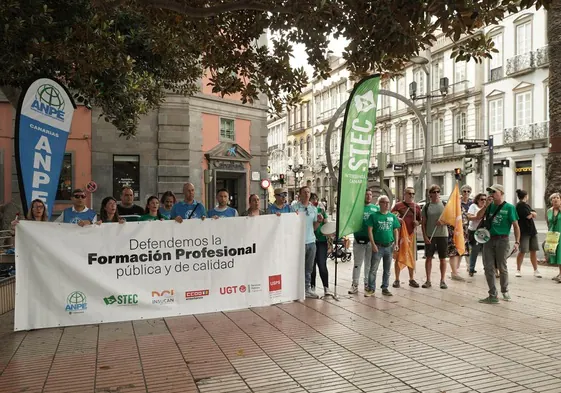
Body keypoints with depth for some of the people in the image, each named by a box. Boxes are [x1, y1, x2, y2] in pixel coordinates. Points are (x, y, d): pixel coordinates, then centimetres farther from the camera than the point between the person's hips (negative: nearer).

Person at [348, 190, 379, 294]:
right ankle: (355, 285, 8)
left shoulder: (376, 208, 8)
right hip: (359, 239, -2)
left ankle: (368, 284, 21)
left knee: (369, 264, 11)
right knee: (357, 264, 3)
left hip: (372, 240, 2)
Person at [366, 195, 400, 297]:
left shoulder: (392, 216, 9)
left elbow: (396, 231, 13)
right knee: (373, 269, -3)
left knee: (387, 270, 11)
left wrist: (396, 243, 3)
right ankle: (371, 289, 5)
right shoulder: (374, 215, -3)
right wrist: (373, 244, -12)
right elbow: (370, 230, -6)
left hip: (389, 246, 4)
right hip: (378, 246, -4)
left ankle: (385, 288, 22)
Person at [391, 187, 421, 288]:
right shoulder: (398, 205, 0)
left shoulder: (417, 207, 9)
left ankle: (412, 279, 20)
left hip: (411, 234, 3)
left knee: (412, 257, 9)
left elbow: (420, 220, 18)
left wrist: (417, 223, -3)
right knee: (398, 257, 2)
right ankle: (397, 280, 11)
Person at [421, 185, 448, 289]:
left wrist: (443, 222, -15)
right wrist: (424, 236, -6)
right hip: (429, 236, 0)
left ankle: (442, 280, 14)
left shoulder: (445, 204, 4)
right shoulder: (426, 207, 4)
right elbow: (423, 223, 4)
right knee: (428, 257, 4)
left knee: (443, 258, 5)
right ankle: (428, 280, 12)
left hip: (442, 235, 0)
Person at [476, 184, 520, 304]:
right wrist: (486, 205, -7)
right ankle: (493, 296, 9)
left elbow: (516, 226, -5)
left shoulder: (509, 207, -4)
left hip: (502, 240, -4)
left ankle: (505, 291, 30)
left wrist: (517, 242, -12)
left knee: (502, 268, 8)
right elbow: (478, 217, 2)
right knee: (488, 268, 2)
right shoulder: (490, 206, 8)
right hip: (488, 239, 4)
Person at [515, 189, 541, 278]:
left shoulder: (526, 205, 18)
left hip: (532, 231, 8)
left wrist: (531, 213, -8)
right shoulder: (520, 205, -10)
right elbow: (528, 216, -16)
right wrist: (532, 213, 5)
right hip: (524, 231, -8)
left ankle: (536, 270, 12)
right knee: (522, 251, -5)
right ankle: (518, 270, 6)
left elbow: (535, 214, 11)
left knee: (533, 251, 7)